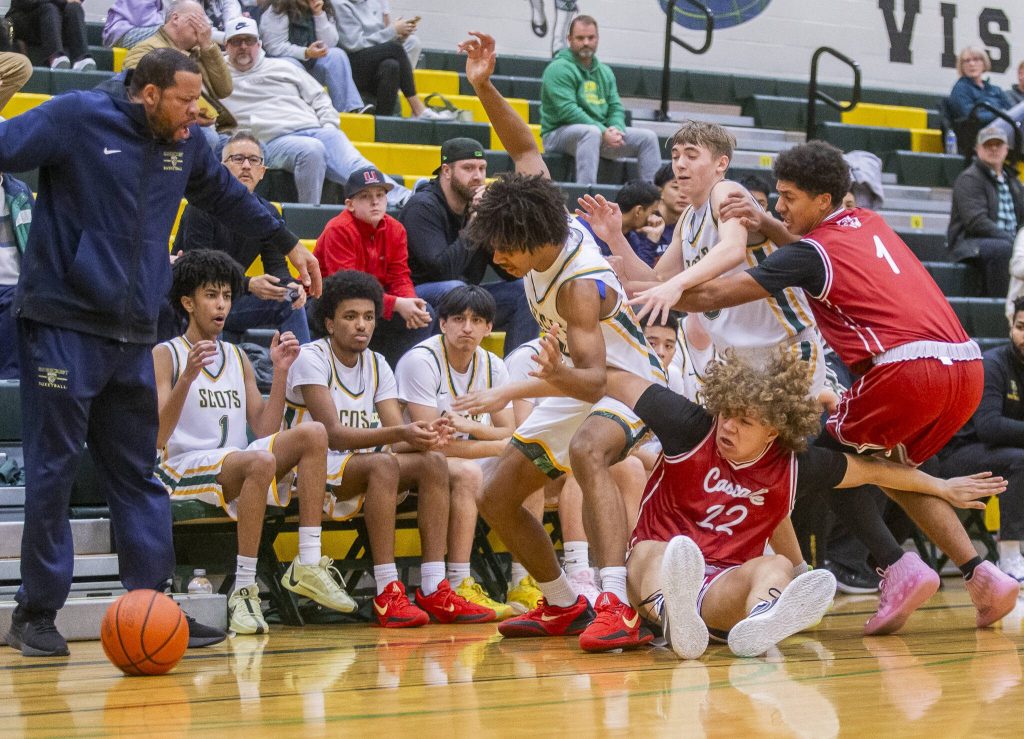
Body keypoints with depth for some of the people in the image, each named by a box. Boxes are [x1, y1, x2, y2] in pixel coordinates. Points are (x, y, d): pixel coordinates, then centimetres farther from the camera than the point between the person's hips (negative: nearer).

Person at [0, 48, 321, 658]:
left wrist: (290, 244, 37)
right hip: (63, 325, -6)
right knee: (53, 470, -3)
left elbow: (228, 194, 29)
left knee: (138, 472, 6)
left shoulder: (186, 144, 12)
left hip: (134, 335, 6)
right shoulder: (77, 117, -6)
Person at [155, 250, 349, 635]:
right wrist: (187, 377, -23)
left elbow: (266, 431, 12)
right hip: (183, 468, -6)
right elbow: (155, 438, -12)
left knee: (313, 434, -18)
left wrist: (280, 372, 3)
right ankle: (243, 590, -33)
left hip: (236, 466, 6)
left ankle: (307, 565, -22)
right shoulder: (165, 355, 1)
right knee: (260, 461, -36)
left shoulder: (237, 357, 19)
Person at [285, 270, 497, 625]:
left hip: (361, 470, 7)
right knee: (383, 464, -34)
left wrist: (424, 435, -25)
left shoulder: (377, 365, 10)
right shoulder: (311, 359, -11)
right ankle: (388, 595, -38)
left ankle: (434, 590, -23)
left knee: (432, 462, -16)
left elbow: (397, 436, 0)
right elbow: (334, 434, -22)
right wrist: (399, 434, -34)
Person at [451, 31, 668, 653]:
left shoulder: (579, 284, -33)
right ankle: (563, 607, 26)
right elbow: (526, 150, 4)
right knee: (497, 497, 8)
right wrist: (484, 87, -7)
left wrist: (515, 390, -53)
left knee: (587, 451, -43)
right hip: (577, 384, 9)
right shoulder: (548, 221, -12)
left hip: (625, 383, -9)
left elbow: (592, 378, -40)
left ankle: (617, 606, -53)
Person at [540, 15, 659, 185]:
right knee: (592, 132, -40)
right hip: (559, 133, -8)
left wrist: (617, 129, -13)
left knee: (648, 136, -2)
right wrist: (603, 132, -25)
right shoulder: (559, 69, -10)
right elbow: (567, 111, -20)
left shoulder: (605, 72, 16)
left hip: (602, 134, 8)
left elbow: (616, 107, 12)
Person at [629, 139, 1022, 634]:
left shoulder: (814, 252, 0)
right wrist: (768, 225, 22)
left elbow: (715, 294, 2)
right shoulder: (869, 224, 20)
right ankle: (981, 576, 12)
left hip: (908, 368, -8)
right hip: (966, 367, 8)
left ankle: (898, 567, -4)